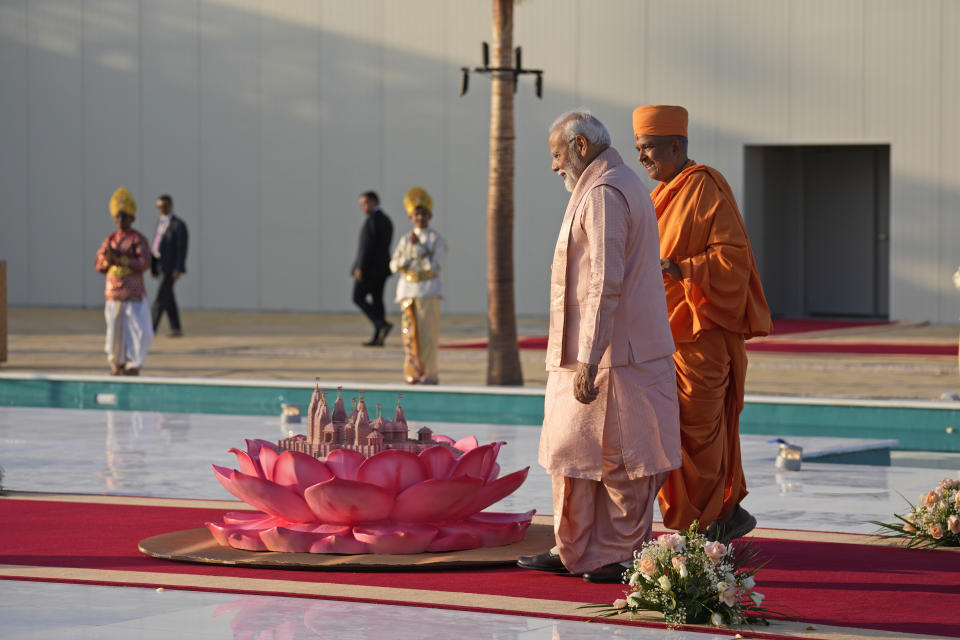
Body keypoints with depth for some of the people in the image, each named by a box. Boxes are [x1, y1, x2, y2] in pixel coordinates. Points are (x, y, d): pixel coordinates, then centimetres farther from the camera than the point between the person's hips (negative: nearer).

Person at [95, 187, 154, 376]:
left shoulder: (139, 240, -1)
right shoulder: (109, 240, 13)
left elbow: (144, 263, -13)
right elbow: (99, 266, 11)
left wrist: (120, 259, -18)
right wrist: (108, 259, -11)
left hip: (133, 293, -4)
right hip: (113, 292, 4)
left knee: (135, 328, -8)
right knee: (114, 328, 5)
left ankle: (133, 365, -3)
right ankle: (116, 364, 17)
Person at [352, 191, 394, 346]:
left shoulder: (371, 221, -16)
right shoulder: (386, 221, 14)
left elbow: (367, 246, -21)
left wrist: (360, 268, -20)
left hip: (369, 267, -9)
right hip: (382, 267, 9)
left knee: (358, 298, -2)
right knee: (377, 300, 8)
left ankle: (382, 324, -17)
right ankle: (377, 338, 5)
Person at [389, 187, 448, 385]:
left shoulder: (436, 239, -1)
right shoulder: (405, 240, 11)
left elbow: (435, 266, -12)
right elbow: (394, 266, 4)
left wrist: (418, 248, -13)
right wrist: (410, 251, -11)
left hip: (429, 289, -4)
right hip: (407, 289, 4)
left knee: (427, 332, -7)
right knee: (410, 333, 3)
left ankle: (429, 374, -3)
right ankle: (413, 372, 10)